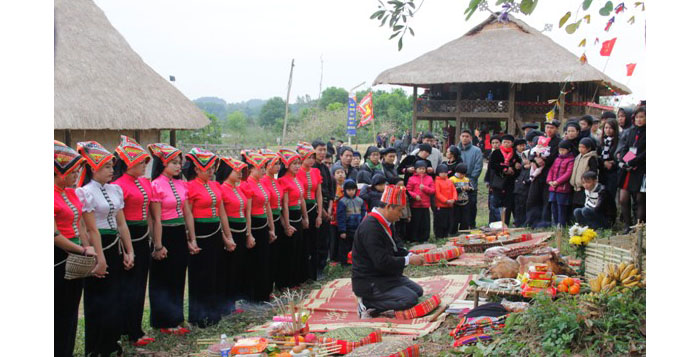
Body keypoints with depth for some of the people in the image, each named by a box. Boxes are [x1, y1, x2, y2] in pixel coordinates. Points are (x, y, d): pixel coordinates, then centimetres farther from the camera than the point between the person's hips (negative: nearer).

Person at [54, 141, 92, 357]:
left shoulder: (71, 193, 9)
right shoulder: (53, 196, -18)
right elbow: (54, 235, -20)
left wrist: (88, 250, 8)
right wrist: (84, 251, -11)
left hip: (75, 258, 8)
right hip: (58, 260, -8)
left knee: (71, 312, 14)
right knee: (60, 315, 1)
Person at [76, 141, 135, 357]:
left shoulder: (115, 190, 9)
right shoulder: (86, 192, -12)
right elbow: (92, 229, -15)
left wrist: (129, 251, 8)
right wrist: (99, 259, -17)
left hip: (115, 247, 7)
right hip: (98, 247, -7)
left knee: (115, 297, 12)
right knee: (98, 300, 0)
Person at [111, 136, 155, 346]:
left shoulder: (145, 182, 11)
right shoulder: (119, 185, -14)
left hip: (143, 238, 8)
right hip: (128, 238, -8)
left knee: (140, 285, 13)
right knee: (129, 286, -3)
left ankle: (135, 330, 22)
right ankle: (132, 334, 4)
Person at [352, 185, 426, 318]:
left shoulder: (382, 223, 9)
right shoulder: (370, 228, -25)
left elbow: (395, 247, 20)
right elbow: (382, 262, -28)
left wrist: (410, 255, 0)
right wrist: (408, 260, -18)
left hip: (385, 277, 11)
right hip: (369, 283, -11)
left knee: (417, 291, 14)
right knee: (410, 299, -20)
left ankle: (369, 302, 7)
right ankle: (367, 305, -9)